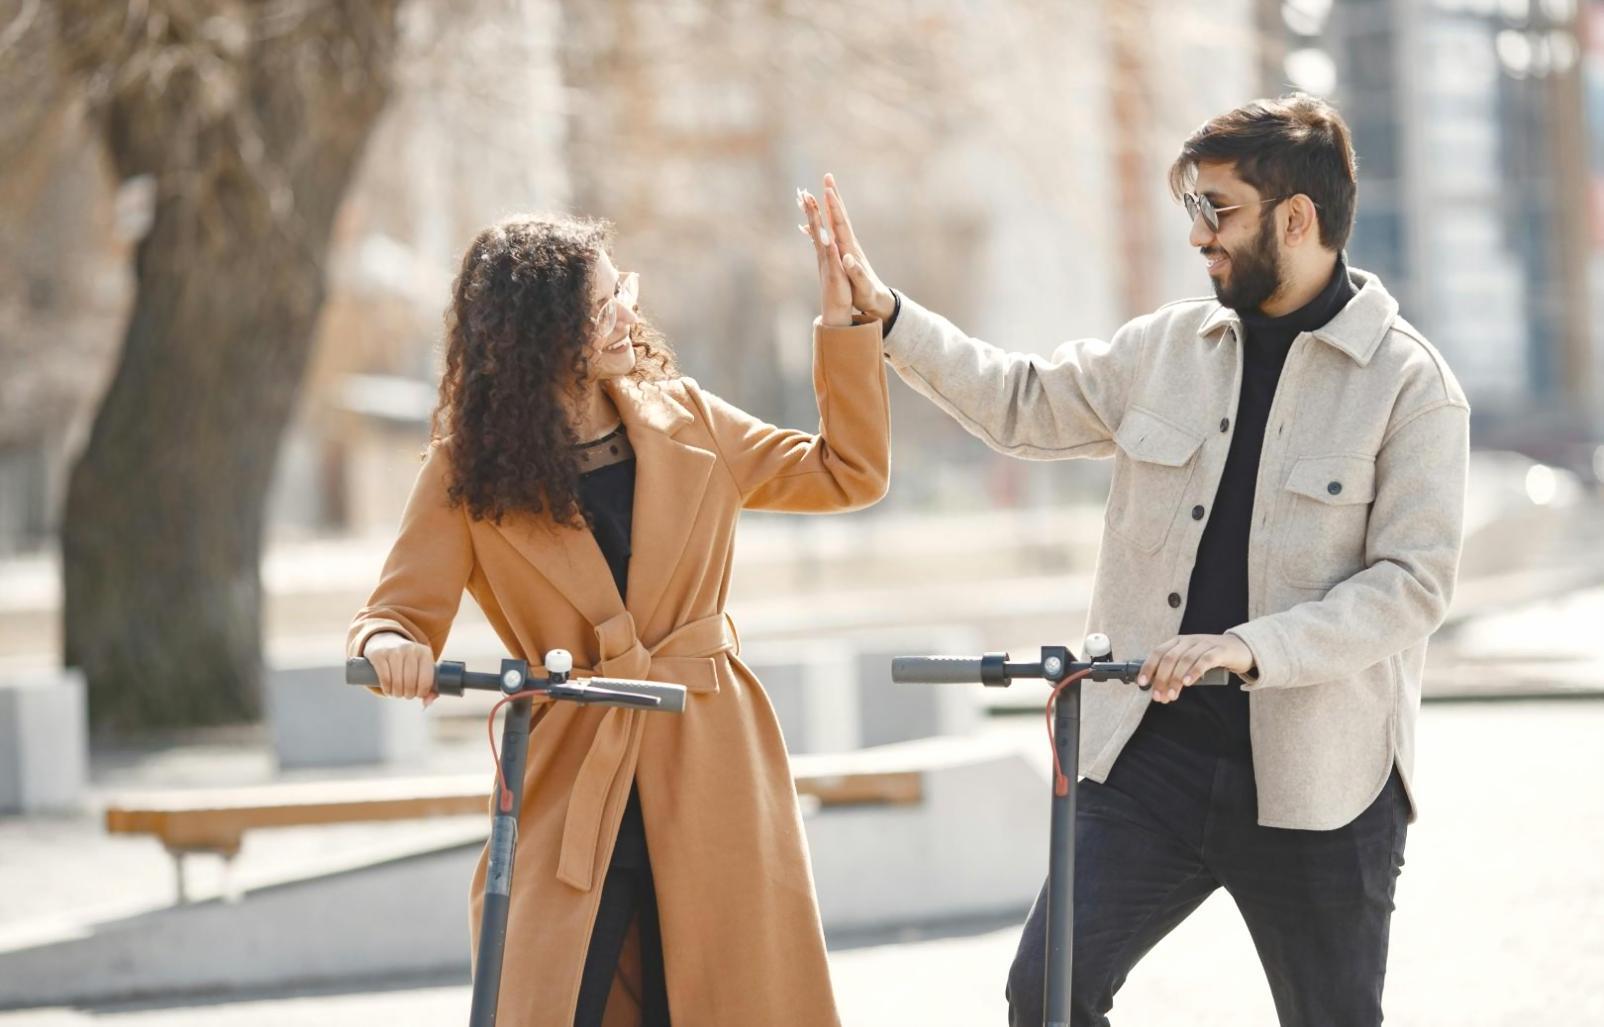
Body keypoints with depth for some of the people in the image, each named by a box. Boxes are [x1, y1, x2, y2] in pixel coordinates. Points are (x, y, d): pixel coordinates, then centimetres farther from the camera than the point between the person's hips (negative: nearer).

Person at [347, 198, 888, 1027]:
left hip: (711, 772, 3)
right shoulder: (468, 471, -3)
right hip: (569, 786, -3)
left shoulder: (684, 421, 6)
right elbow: (395, 614, -7)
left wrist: (841, 320, 6)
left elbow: (848, 473, 13)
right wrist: (392, 648, -31)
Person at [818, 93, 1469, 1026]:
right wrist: (885, 312, 13)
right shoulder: (1167, 347, 8)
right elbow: (1024, 404, 21)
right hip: (1154, 752, 4)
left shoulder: (1410, 383, -8)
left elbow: (1413, 582, -14)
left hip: (1316, 777, -4)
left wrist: (1251, 648, -25)